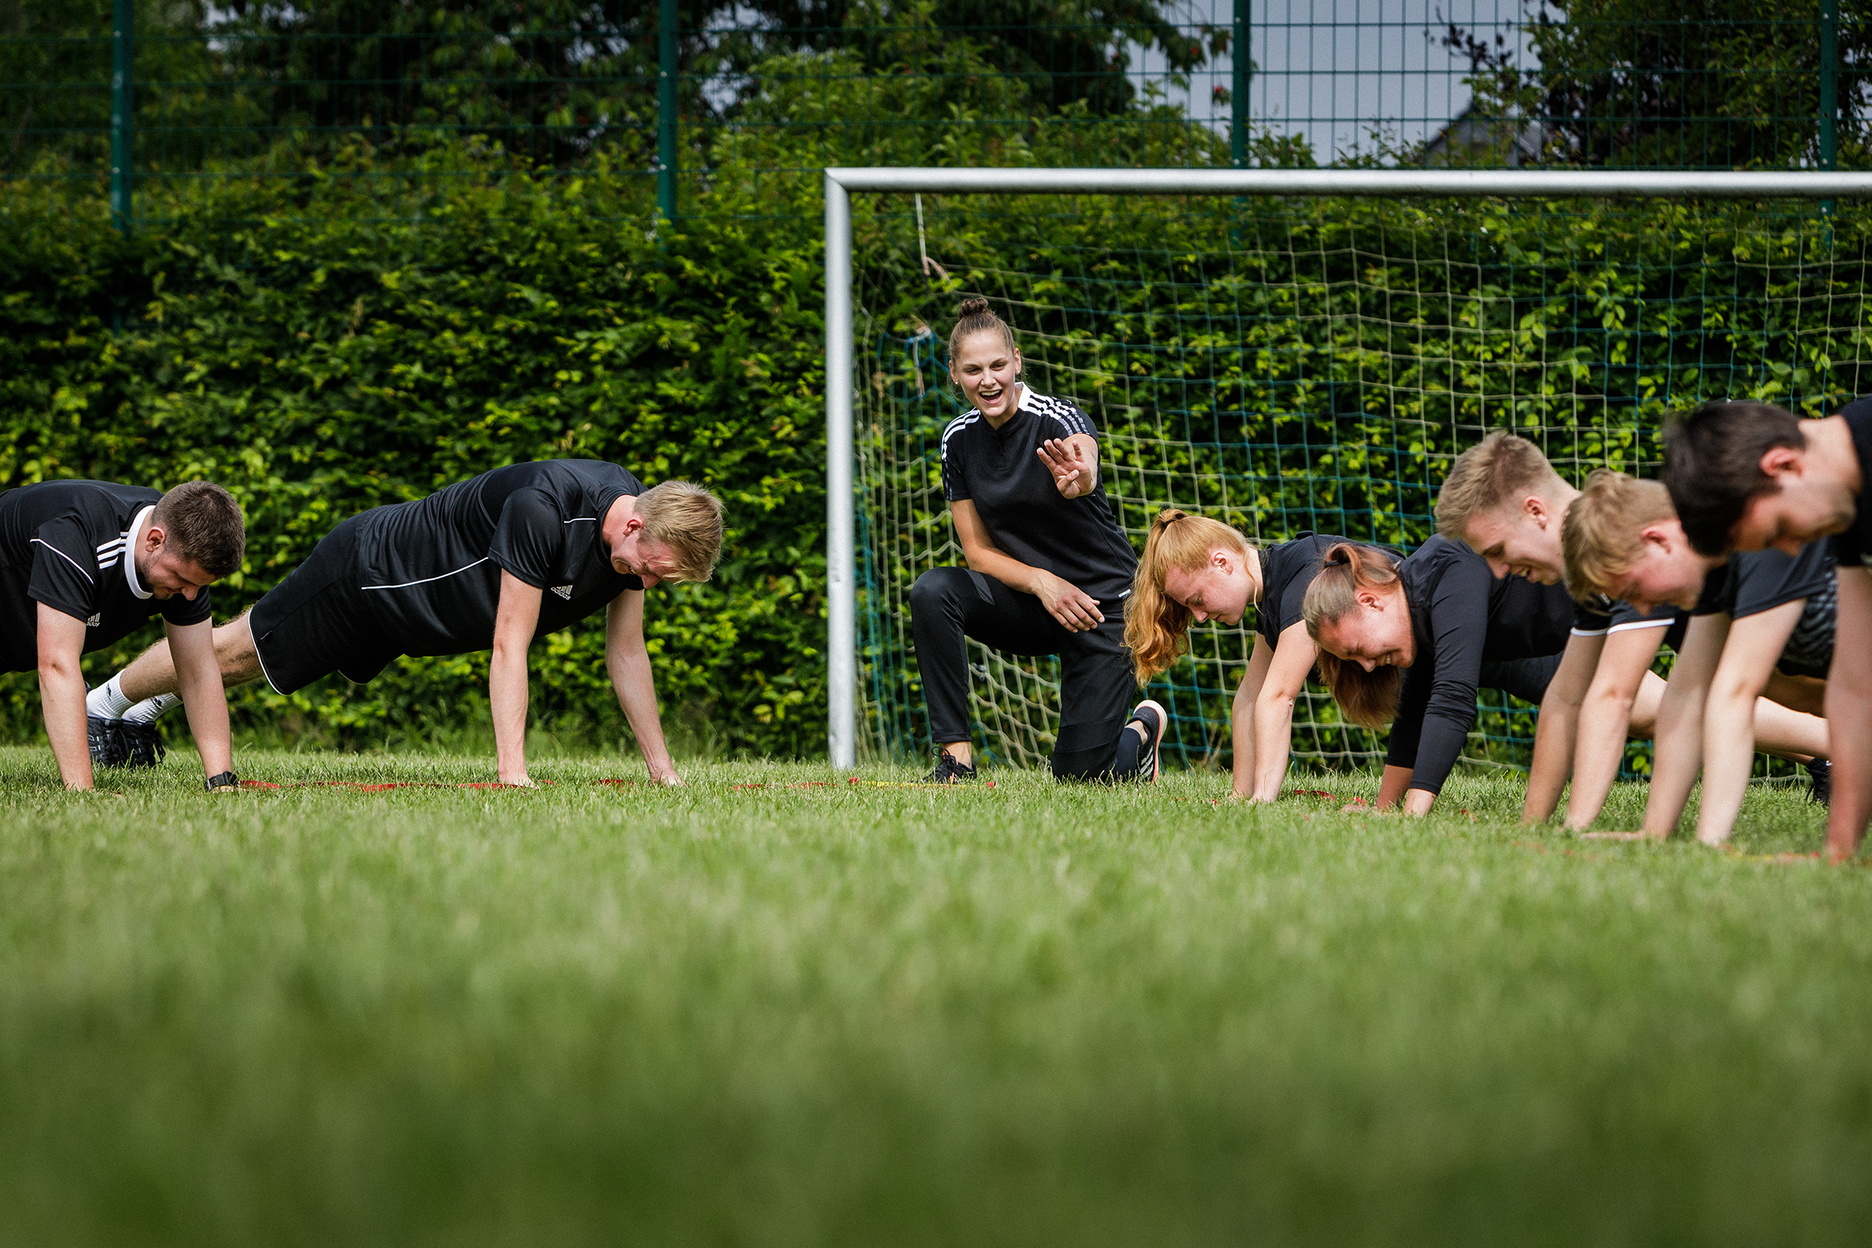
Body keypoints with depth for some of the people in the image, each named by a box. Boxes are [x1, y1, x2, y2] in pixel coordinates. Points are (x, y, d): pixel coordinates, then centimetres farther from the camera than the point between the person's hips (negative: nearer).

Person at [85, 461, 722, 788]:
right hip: (368, 570, -7)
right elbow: (508, 646, -39)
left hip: (402, 609, 7)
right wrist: (511, 771, -42)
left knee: (259, 656, 26)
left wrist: (662, 769, -8)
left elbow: (627, 653, -6)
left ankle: (145, 709, 49)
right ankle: (109, 701, 36)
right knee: (235, 651, 12)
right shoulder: (542, 510, -41)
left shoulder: (641, 532, -17)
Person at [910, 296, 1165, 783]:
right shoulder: (959, 439, -4)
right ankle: (955, 756, -20)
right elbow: (979, 551, -2)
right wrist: (1041, 582, -22)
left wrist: (1078, 480, -71)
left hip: (1102, 602, -4)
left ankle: (1143, 728, 28)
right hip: (1029, 599, 4)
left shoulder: (1059, 421, -20)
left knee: (1080, 774, -8)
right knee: (932, 591, -26)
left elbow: (1086, 456, -46)